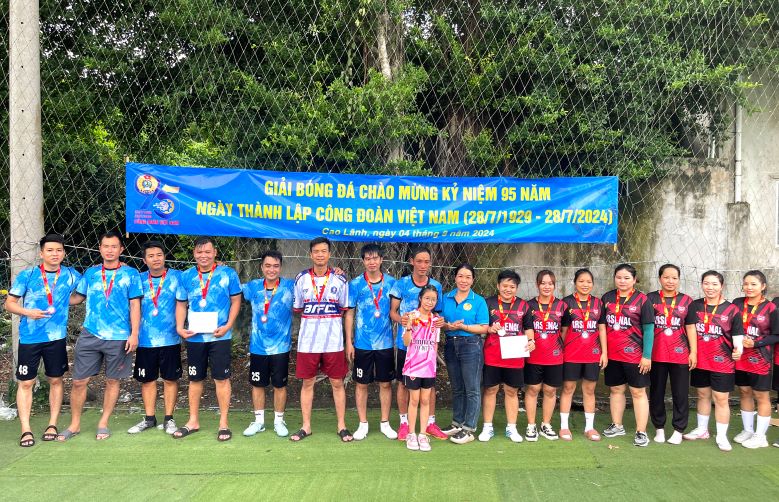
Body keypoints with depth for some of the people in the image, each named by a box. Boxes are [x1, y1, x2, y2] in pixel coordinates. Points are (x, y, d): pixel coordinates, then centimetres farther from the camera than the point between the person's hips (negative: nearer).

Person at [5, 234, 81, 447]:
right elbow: (9, 303, 0)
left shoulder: (71, 276, 2)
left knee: (55, 380, 9)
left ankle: (52, 425, 20)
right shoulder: (27, 275, -1)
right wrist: (27, 312, -15)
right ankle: (26, 430, 9)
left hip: (56, 337, 1)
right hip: (29, 338, -1)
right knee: (26, 383, 1)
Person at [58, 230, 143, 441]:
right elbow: (76, 297, 13)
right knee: (79, 380, 4)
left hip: (119, 337, -2)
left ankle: (103, 423, 24)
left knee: (112, 380, 8)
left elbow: (135, 306, -3)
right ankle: (75, 424, 21)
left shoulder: (131, 274, 0)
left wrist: (134, 334, -8)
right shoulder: (91, 273, 8)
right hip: (90, 335, 2)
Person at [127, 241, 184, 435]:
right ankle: (149, 418, 25)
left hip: (169, 339, -2)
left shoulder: (176, 277, -3)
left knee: (170, 379, 5)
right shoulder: (139, 279, 5)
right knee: (147, 380, 11)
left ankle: (169, 419, 18)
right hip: (145, 340, 3)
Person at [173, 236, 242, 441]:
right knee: (195, 379, 14)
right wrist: (179, 327, -3)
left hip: (219, 336, -3)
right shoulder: (186, 276, 5)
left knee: (221, 378, 0)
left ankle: (223, 423, 12)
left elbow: (236, 301, 0)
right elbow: (181, 304, 11)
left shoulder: (228, 274, -3)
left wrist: (228, 326, -11)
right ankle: (193, 421, 28)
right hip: (194, 336, 3)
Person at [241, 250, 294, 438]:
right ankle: (259, 421, 28)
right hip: (257, 347, 2)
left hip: (280, 347, -2)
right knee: (257, 385, 12)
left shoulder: (290, 287, -6)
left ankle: (279, 421, 25)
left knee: (280, 385, 8)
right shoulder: (253, 287, 0)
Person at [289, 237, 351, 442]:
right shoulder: (301, 278, 4)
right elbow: (297, 309, 12)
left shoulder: (339, 280, 1)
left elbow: (346, 312, 5)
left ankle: (342, 426, 18)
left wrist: (349, 342, 4)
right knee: (307, 383, 8)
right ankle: (306, 426, 20)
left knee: (337, 383, 6)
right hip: (307, 341, 1)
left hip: (333, 342, -1)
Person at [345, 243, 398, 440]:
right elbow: (349, 314, 1)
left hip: (385, 342, 1)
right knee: (361, 383, 7)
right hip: (362, 343, -1)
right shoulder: (355, 284, -2)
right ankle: (363, 424, 20)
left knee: (386, 383, 9)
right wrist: (349, 341, -3)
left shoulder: (391, 282, 1)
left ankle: (385, 423, 22)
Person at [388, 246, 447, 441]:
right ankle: (404, 423, 20)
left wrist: (440, 321, -13)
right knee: (403, 382, 6)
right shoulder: (401, 284, -2)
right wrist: (400, 319, -22)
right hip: (406, 342, -1)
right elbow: (392, 311, 0)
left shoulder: (436, 286, 4)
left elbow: (437, 313, 10)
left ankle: (430, 423, 20)